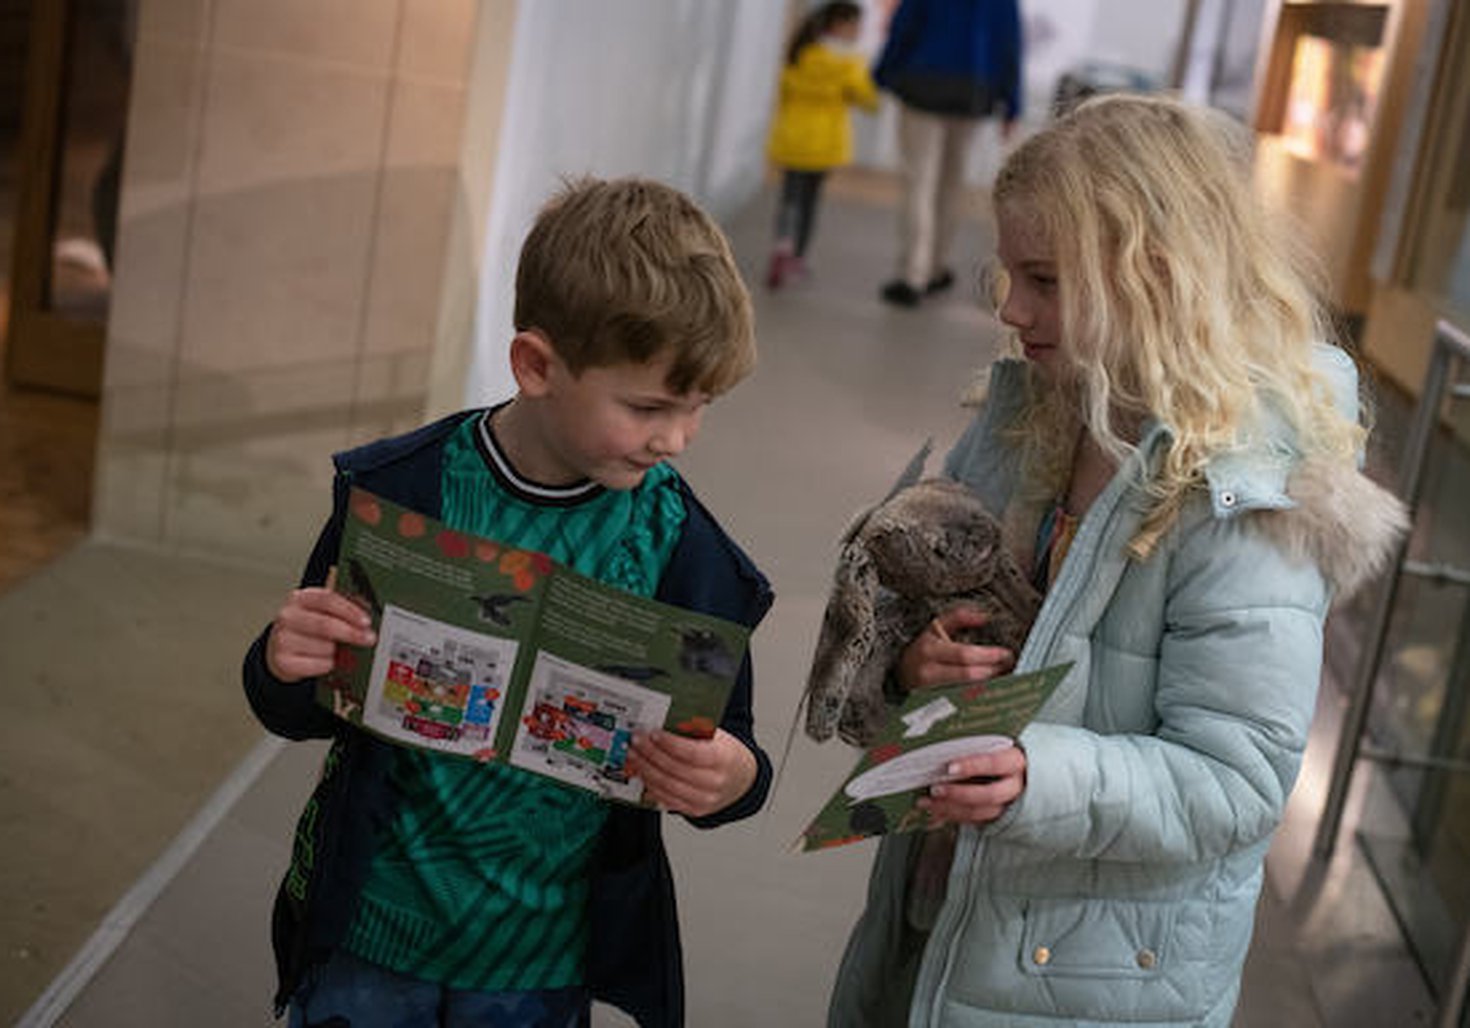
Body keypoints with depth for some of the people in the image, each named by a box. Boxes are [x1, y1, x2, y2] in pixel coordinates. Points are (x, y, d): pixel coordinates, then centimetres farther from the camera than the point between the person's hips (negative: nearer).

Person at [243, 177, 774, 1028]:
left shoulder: (681, 545, -12)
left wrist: (731, 777, -28)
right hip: (372, 923, 0)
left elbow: (729, 748, -5)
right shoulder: (402, 491, -13)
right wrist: (287, 667, -25)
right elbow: (306, 713, -2)